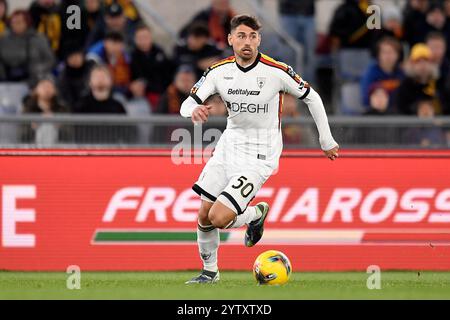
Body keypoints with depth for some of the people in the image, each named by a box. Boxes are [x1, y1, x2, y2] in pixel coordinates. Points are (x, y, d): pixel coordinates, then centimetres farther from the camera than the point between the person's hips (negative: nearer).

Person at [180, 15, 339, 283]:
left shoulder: (277, 71, -16)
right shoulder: (219, 71, -4)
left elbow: (312, 98, -4)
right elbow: (187, 104, -6)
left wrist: (327, 141, 2)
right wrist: (194, 111, -32)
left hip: (259, 157, -5)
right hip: (229, 147, 5)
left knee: (219, 218, -17)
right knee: (204, 216, 5)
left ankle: (257, 214, 15)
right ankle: (210, 271, 28)